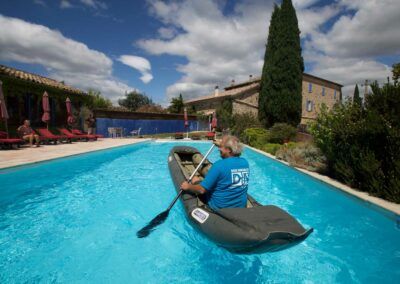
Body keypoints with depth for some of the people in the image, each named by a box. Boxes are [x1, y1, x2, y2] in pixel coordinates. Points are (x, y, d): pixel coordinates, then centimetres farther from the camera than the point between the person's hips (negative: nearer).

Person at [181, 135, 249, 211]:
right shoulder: (245, 162, -5)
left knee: (195, 180, 9)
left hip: (219, 207, -6)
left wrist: (187, 186, -3)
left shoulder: (219, 165, -24)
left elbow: (201, 190, -20)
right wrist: (221, 146, 25)